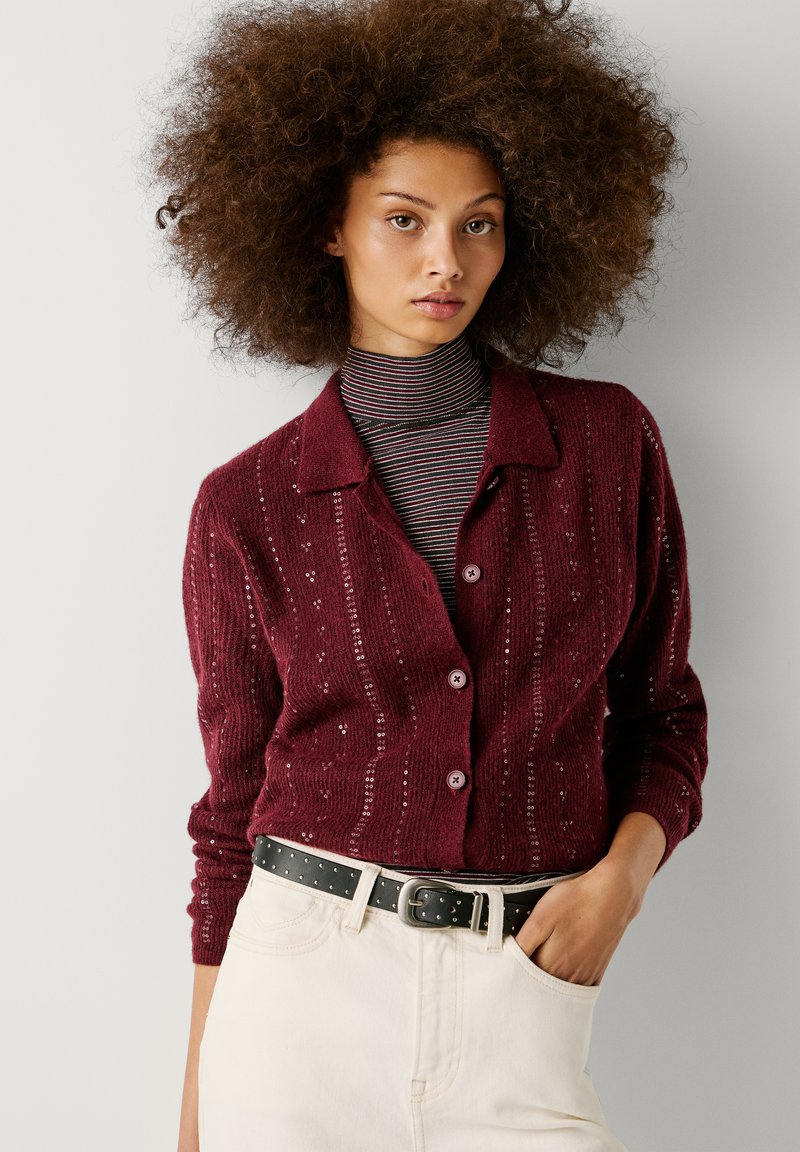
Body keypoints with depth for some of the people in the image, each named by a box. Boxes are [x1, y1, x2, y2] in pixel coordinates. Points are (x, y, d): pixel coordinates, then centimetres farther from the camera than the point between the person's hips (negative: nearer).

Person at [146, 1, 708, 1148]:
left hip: (522, 995, 1)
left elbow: (661, 708, 10)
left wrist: (624, 871, -9)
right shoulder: (249, 507, -1)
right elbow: (238, 800, 6)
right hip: (305, 980, 0)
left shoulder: (608, 441, 1)